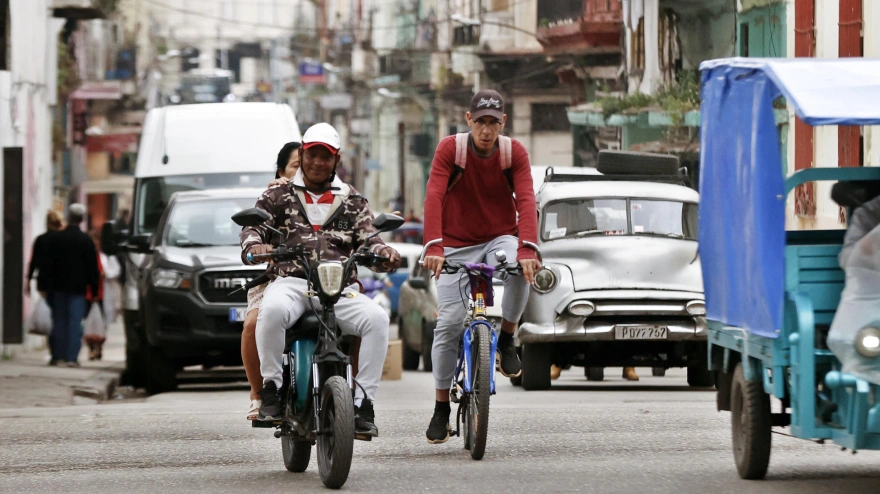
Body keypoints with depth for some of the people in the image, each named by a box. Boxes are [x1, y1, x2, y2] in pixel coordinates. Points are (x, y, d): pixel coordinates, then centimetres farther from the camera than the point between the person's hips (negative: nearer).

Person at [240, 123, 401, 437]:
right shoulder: (279, 197, 21)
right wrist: (254, 246, -19)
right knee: (272, 310, -39)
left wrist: (384, 253, -14)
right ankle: (270, 391, -24)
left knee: (376, 318, -30)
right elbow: (253, 225, 7)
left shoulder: (352, 203, 24)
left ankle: (363, 400, -25)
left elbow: (368, 239, 11)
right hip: (290, 281, -1)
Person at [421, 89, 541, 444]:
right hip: (457, 245, -1)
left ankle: (507, 339, -10)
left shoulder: (515, 153, -8)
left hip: (500, 238, 1)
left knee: (520, 270, -34)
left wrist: (527, 248, -37)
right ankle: (441, 407, 4)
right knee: (449, 323, -10)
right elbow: (434, 196, -23)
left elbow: (526, 201, -20)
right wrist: (433, 247, -38)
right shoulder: (450, 149, -12)